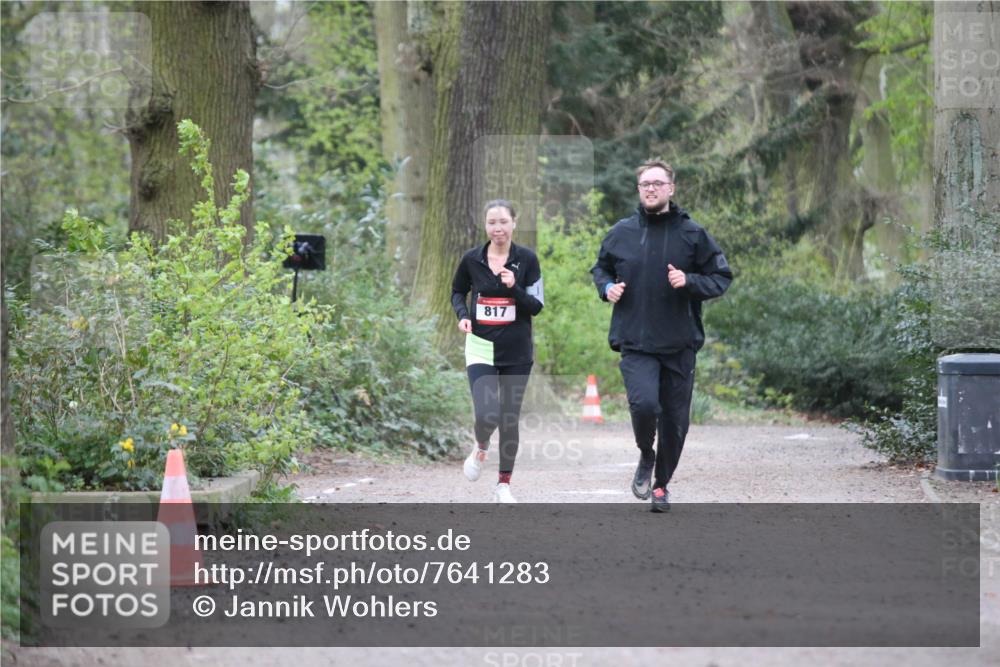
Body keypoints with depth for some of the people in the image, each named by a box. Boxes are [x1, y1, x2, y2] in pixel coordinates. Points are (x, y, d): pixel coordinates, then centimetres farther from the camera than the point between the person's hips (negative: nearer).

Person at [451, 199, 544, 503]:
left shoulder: (527, 259, -4)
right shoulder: (471, 259, -1)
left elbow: (537, 306, -3)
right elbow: (457, 292, 15)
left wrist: (514, 288, -21)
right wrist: (462, 315, -5)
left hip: (517, 352, 0)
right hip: (481, 349, 0)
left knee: (510, 418, 5)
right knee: (486, 415, -15)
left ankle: (504, 484, 19)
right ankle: (480, 449, 20)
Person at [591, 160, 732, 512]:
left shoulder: (692, 233, 0)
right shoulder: (621, 233, 4)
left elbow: (721, 278, 3)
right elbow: (600, 268, 21)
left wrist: (689, 281, -15)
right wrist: (607, 287, -1)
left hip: (679, 344, 1)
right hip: (635, 342, -1)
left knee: (675, 419, 6)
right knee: (644, 404, -22)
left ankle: (661, 484, 27)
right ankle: (645, 456, 9)